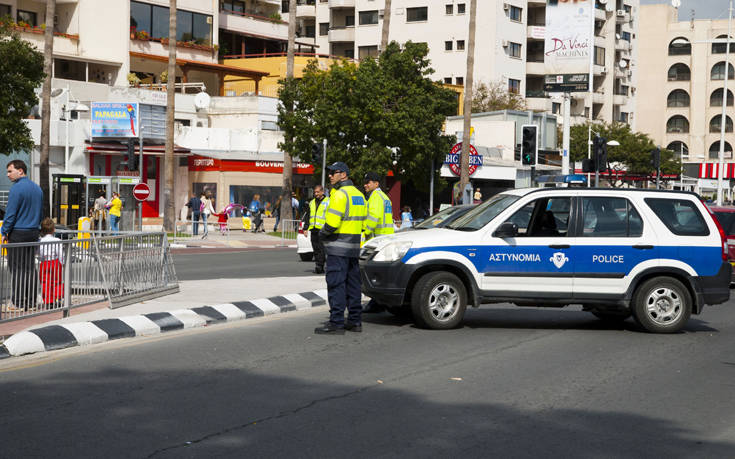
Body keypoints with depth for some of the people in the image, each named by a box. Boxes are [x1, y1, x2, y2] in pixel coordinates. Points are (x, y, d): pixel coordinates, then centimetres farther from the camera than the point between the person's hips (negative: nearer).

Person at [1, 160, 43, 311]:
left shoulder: (17, 188, -13)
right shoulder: (37, 188, 11)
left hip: (17, 234, -7)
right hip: (33, 233, 7)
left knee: (17, 269, -3)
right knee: (30, 268, 10)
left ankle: (19, 303, -3)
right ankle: (31, 301, 11)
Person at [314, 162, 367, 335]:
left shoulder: (340, 194, -14)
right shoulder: (358, 194, 16)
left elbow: (332, 222, -21)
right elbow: (363, 221, 19)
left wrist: (323, 232, -3)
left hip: (338, 247, -9)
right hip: (354, 246, 9)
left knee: (336, 285, -7)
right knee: (353, 284, 13)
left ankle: (336, 323, -8)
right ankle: (355, 321, 17)